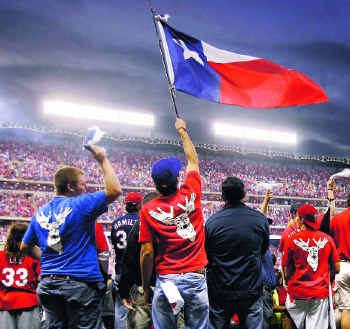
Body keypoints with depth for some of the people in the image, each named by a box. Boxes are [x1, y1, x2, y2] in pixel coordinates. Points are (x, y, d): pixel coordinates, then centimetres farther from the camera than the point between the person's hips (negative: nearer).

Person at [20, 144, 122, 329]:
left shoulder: (40, 213, 9)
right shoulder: (80, 205, -11)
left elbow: (25, 247, 19)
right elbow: (115, 190, -11)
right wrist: (103, 160, -3)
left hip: (48, 284, 6)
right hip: (81, 284, -6)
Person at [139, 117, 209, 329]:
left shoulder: (148, 210, -5)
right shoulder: (191, 195, -1)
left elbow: (147, 253, -5)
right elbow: (193, 160, 16)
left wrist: (146, 288, 7)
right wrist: (182, 131, 29)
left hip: (166, 279, -1)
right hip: (196, 279, 1)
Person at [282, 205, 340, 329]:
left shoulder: (293, 239, -7)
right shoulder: (327, 239, -1)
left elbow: (286, 270, -3)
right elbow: (336, 268, 3)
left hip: (298, 292, -2)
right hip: (321, 293, 2)